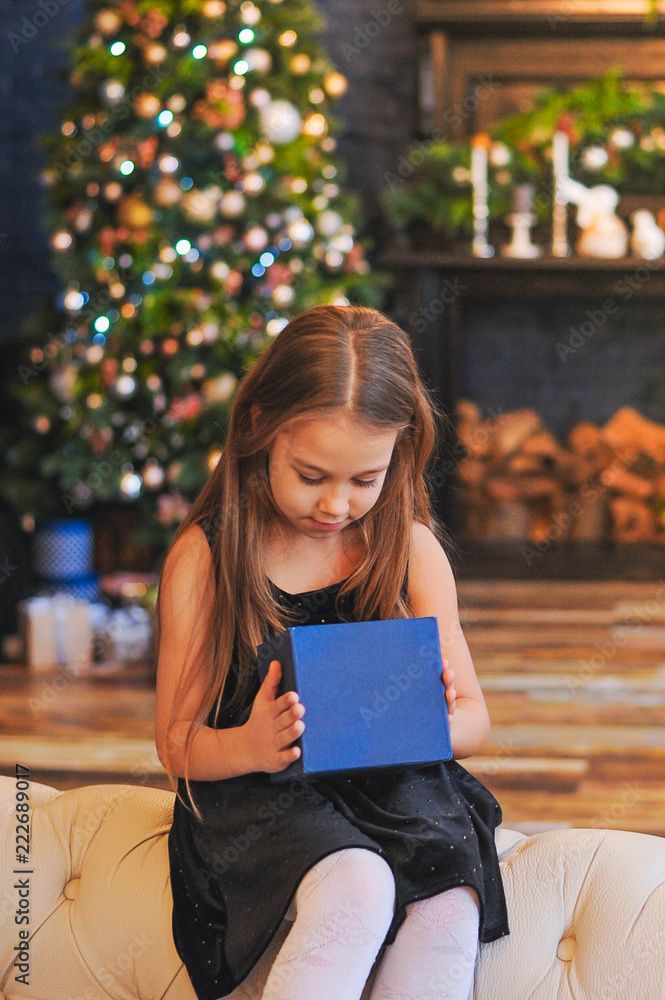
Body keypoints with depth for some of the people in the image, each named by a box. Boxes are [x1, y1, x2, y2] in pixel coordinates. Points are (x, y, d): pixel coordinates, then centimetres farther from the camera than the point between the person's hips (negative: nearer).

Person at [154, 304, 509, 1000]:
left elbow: (475, 723, 7)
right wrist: (248, 747, -25)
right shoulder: (204, 557, -3)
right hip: (258, 792, -2)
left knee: (448, 907, -29)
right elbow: (177, 745, -2)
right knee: (357, 890, -34)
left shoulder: (411, 549, 5)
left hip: (394, 781, 3)